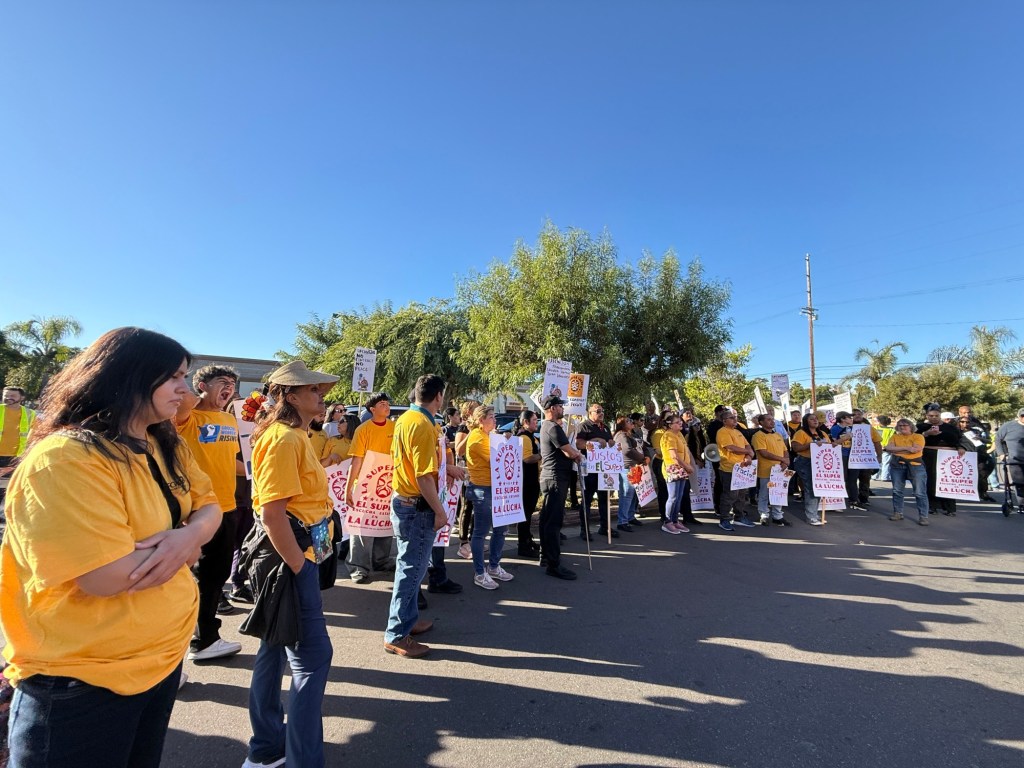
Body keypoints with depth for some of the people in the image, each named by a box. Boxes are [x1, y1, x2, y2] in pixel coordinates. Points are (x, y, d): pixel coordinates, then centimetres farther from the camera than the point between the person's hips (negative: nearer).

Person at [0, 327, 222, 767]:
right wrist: (187, 544, -14)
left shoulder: (167, 446, 2)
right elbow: (108, 576, -30)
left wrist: (190, 534, -20)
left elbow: (209, 508, 2)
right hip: (81, 681, -7)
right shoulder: (64, 459, -26)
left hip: (163, 656, 8)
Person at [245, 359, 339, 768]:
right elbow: (272, 513, -25)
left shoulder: (295, 435, 12)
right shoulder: (283, 438, -19)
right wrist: (299, 569, -19)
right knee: (313, 657, -1)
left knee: (277, 649, 20)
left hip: (297, 553, 10)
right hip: (288, 557, -10)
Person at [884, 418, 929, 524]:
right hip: (897, 466, 4)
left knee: (920, 493, -5)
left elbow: (916, 449, -15)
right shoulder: (894, 437, 10)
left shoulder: (918, 436, 1)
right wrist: (906, 448, -14)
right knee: (897, 491, 9)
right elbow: (889, 448, -5)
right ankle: (898, 513, 19)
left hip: (915, 465, -3)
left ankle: (923, 516, 0)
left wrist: (896, 450, -9)